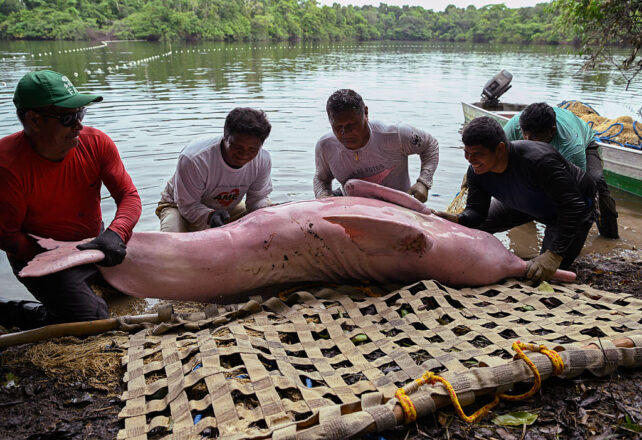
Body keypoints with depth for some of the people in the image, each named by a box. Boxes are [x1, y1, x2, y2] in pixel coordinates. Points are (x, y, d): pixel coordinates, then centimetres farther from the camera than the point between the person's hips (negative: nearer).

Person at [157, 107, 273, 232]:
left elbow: (258, 198, -8)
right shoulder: (193, 159, -36)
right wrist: (210, 216, -49)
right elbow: (187, 205, -27)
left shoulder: (263, 160, -21)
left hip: (227, 208, 4)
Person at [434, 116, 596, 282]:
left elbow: (574, 205, -39)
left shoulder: (539, 160, -42)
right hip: (526, 204, 5)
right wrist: (458, 220, -42)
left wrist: (554, 255, -44)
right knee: (473, 225, -4)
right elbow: (476, 210, -16)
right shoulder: (476, 172, -22)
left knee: (546, 275, -9)